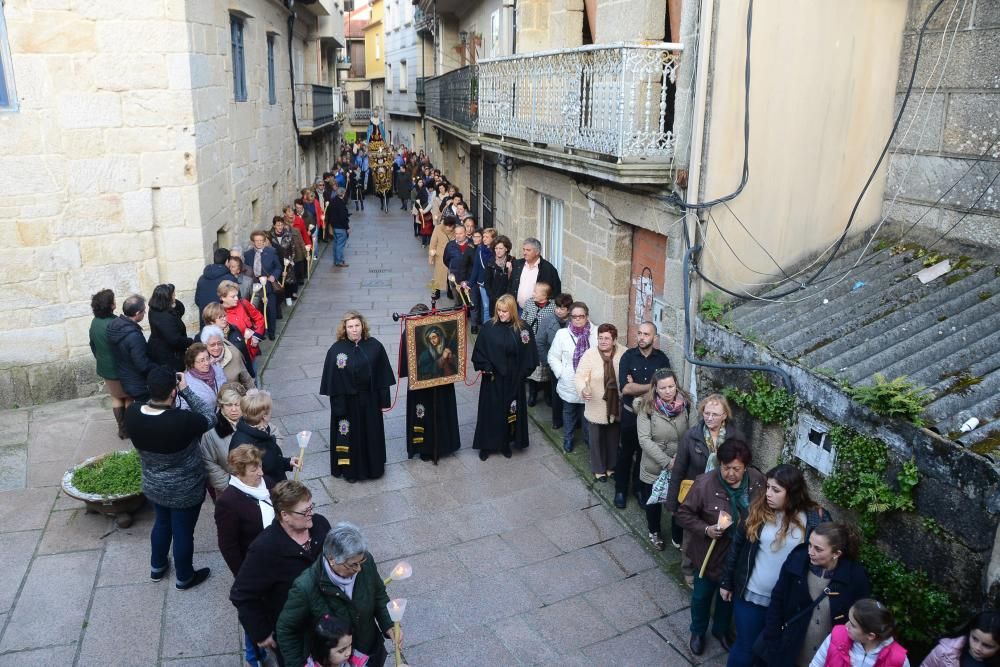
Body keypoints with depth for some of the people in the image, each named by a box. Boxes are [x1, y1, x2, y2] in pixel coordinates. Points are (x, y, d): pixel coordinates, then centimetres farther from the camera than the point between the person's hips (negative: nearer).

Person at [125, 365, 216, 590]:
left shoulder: (132, 412, -20)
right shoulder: (182, 420, -37)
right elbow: (210, 417, -17)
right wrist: (186, 390, -17)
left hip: (153, 486, 5)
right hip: (184, 490, -5)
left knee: (162, 523, 31)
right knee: (183, 533, 18)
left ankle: (157, 567, 54)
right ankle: (185, 578, 42)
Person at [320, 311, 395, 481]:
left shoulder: (374, 346, -6)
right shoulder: (336, 350, -13)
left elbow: (383, 376, -1)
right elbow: (332, 382, -10)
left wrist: (384, 401, 0)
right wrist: (338, 406, -11)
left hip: (370, 400, 2)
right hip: (348, 402, -2)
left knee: (372, 433, 16)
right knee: (350, 434, 12)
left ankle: (373, 466, 36)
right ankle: (350, 469, 30)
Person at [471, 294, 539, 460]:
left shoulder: (522, 328, -6)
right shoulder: (489, 327, -8)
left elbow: (529, 353, -2)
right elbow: (479, 350, -3)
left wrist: (522, 372, -6)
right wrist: (485, 367, -12)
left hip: (513, 380, 1)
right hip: (492, 379, -1)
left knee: (510, 411, 12)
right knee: (490, 412, 8)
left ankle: (505, 443, 29)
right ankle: (486, 446, 21)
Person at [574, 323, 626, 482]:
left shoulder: (624, 353, -9)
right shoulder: (589, 354, -14)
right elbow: (580, 376, -16)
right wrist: (583, 389, -35)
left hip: (617, 406, 2)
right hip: (596, 407, -2)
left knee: (614, 438, 20)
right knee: (597, 439, 14)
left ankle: (611, 466, 41)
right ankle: (599, 469, 34)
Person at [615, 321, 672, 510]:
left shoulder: (662, 359, -6)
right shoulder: (628, 356, -11)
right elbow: (625, 388, -21)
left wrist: (636, 387, -18)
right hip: (630, 413, -1)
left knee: (646, 453, 15)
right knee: (626, 453, 12)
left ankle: (639, 487, 34)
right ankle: (621, 489, 27)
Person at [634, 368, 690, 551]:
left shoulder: (685, 404, -7)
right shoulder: (646, 408, -16)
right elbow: (644, 440, -20)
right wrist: (667, 462, -23)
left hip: (680, 467, 1)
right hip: (654, 467, -1)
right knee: (653, 502, 18)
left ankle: (678, 538, 33)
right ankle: (654, 532, 45)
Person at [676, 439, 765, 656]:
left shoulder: (757, 480, -15)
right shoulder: (705, 484, -27)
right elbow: (684, 514, -17)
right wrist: (705, 529, -28)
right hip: (710, 552, -3)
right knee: (703, 594, 18)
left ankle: (721, 629, 51)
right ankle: (698, 631, 45)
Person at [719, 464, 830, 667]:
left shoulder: (815, 518, -15)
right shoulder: (758, 510, -9)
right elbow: (737, 546, 0)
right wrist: (726, 582, 6)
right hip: (750, 595, 1)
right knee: (745, 647, 12)